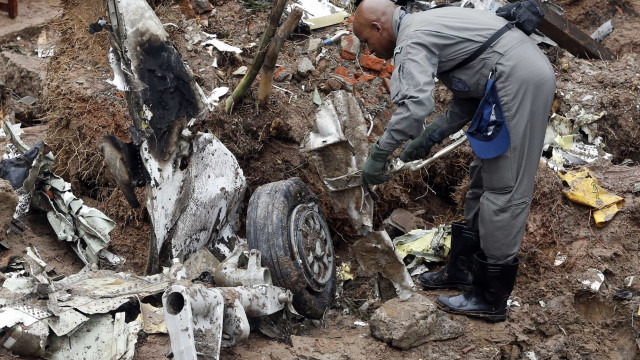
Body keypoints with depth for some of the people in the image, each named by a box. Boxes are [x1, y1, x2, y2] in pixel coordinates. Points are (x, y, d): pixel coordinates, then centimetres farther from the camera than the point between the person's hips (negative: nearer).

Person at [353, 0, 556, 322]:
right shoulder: (429, 26, 22)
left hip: (519, 81, -11)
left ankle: (490, 299, -1)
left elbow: (416, 104, -27)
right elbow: (466, 101, 24)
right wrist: (430, 138, 17)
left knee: (503, 187, -6)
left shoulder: (411, 40, -9)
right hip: (531, 72, 11)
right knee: (483, 178, 17)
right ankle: (462, 268, 28)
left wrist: (377, 155, -18)